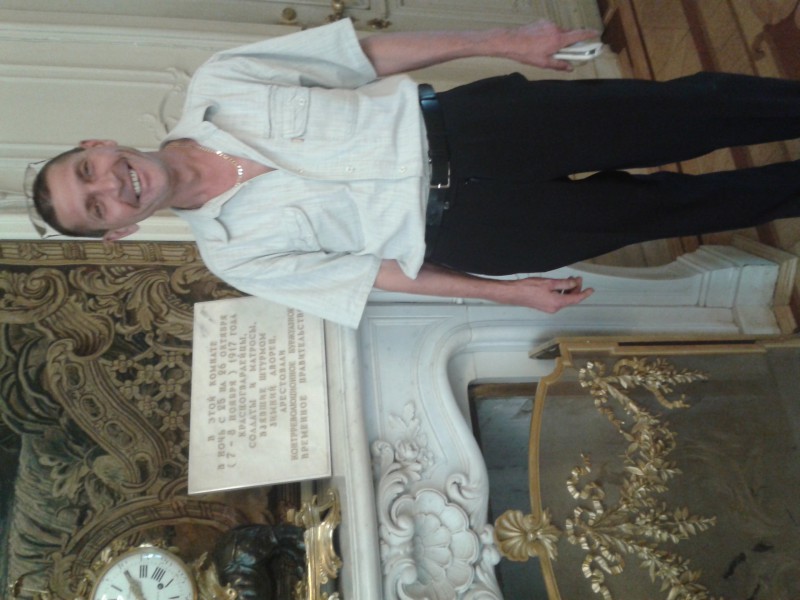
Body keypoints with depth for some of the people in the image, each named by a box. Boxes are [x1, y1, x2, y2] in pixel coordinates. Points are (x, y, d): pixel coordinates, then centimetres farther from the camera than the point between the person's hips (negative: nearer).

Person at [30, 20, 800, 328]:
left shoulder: (213, 87, -1)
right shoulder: (231, 251, -3)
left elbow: (365, 53, 1)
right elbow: (366, 274, -3)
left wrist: (496, 42, -2)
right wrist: (508, 293, -2)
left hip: (458, 122, 2)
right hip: (460, 229, -2)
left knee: (684, 109, -4)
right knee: (659, 207, -1)